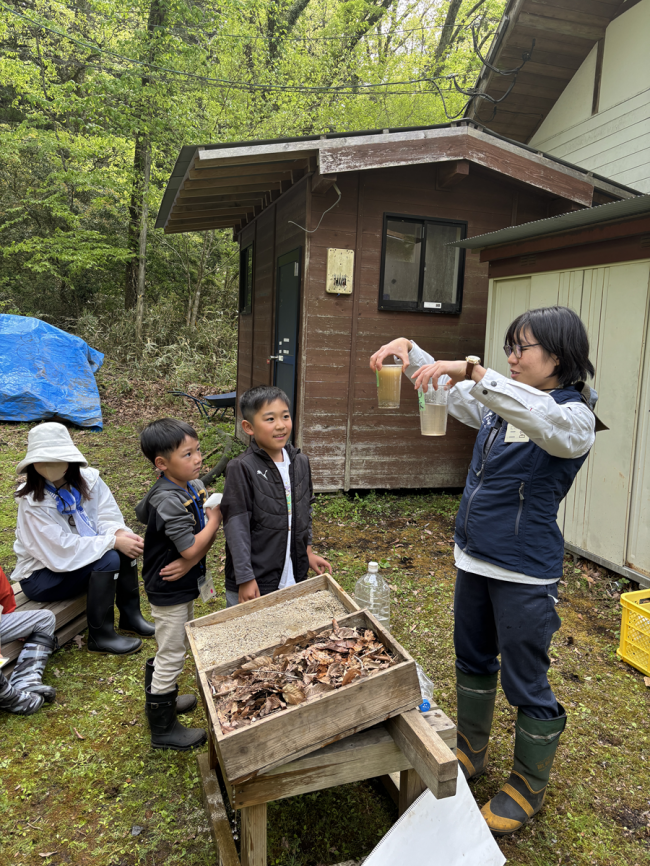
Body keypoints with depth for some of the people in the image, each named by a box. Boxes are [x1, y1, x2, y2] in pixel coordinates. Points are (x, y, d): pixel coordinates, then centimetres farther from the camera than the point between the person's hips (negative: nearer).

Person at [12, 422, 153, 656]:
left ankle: (131, 615, -3)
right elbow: (61, 550, -28)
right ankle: (100, 636, -13)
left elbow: (108, 518, -8)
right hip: (41, 576, -6)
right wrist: (112, 541, -31)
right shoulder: (32, 503, -24)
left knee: (125, 545, -18)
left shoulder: (88, 480, -9)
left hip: (80, 559, 6)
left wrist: (120, 532, -32)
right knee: (108, 558, -27)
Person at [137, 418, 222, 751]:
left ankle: (161, 698, 49)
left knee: (174, 648, 26)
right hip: (169, 590, -9)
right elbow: (192, 547, -29)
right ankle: (163, 728, 24)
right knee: (172, 655, 6)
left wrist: (188, 563, -17)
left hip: (183, 584, 9)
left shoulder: (193, 487, -2)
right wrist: (214, 519, -16)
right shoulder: (169, 501, -29)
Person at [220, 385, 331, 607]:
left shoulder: (300, 462, 3)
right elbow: (236, 528, -16)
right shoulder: (241, 468, -16)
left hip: (295, 574, 6)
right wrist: (245, 579, -15)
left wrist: (308, 551, 16)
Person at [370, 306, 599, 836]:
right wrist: (409, 351, -5)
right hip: (474, 558, 7)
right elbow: (444, 389, 12)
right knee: (473, 662, 22)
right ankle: (471, 753, 45)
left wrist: (473, 371, -43)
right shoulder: (498, 406, 6)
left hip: (525, 573, -7)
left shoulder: (574, 416, -14)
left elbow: (540, 416, -37)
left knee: (526, 683, 8)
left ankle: (528, 789, 32)